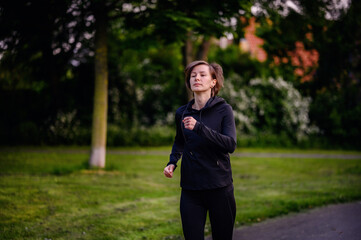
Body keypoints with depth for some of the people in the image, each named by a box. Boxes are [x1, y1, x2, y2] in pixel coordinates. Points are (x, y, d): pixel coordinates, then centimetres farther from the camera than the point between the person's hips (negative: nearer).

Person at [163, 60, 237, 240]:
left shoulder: (223, 110, -3)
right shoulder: (181, 113, 7)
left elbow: (231, 145, -17)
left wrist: (199, 128, -25)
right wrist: (172, 162, 8)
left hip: (219, 186, -2)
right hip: (190, 188, 2)